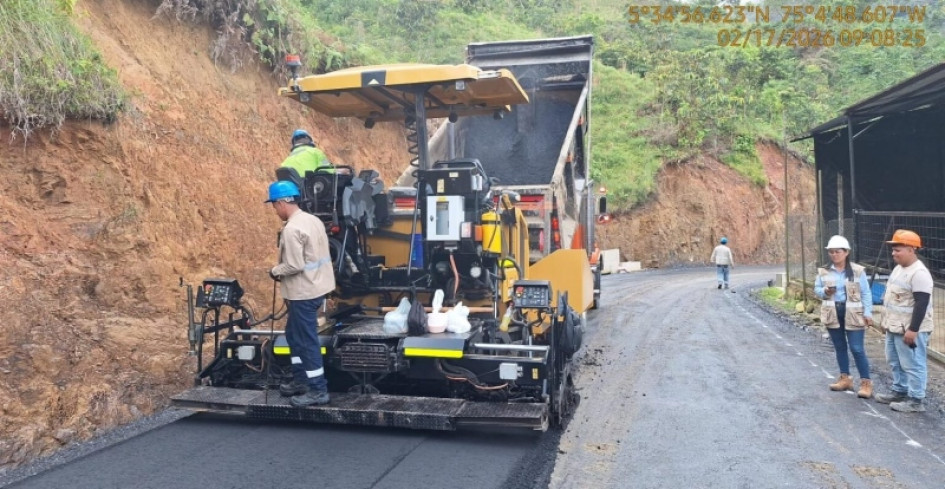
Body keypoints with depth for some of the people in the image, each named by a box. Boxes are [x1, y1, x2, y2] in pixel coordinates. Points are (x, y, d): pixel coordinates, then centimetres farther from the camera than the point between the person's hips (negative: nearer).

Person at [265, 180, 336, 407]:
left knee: (306, 341, 0)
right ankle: (300, 380, 30)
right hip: (316, 287, 10)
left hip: (304, 293, -10)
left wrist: (275, 271, -5)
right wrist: (280, 269, 15)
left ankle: (318, 390, 8)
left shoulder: (292, 229, -20)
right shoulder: (313, 220, 8)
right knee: (294, 334, 21)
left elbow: (294, 265, -24)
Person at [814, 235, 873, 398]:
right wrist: (825, 292, -14)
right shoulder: (823, 271, 2)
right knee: (840, 347, 14)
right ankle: (845, 378, 26)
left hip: (853, 314, -4)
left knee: (857, 349, -4)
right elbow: (816, 289, 8)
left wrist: (868, 313, -7)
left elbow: (866, 293, -3)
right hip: (833, 314, 4)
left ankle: (866, 382, 4)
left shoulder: (858, 271, -6)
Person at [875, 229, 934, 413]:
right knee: (895, 362, 20)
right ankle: (899, 391, 33)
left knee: (912, 365, -1)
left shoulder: (919, 273, -21)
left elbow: (921, 304, -24)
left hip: (909, 330, -10)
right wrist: (886, 321, 22)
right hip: (895, 327, 10)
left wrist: (913, 330, -26)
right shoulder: (899, 268, 11)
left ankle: (916, 400, 8)